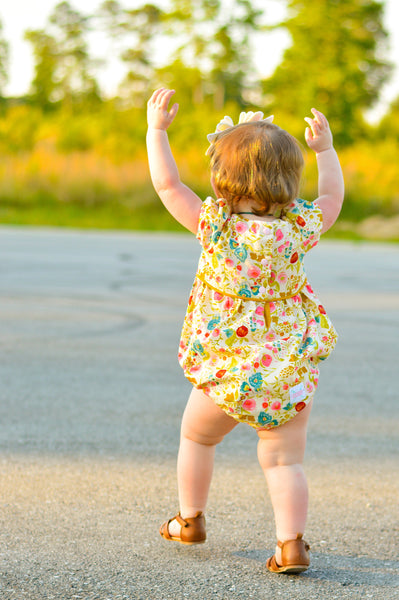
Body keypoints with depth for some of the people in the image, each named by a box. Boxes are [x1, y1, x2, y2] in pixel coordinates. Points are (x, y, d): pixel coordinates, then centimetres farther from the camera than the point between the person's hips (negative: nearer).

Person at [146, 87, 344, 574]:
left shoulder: (215, 225, -13)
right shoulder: (298, 228, -6)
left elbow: (167, 184, -4)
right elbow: (332, 197, 14)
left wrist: (157, 129, 6)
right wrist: (325, 149, 26)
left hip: (226, 372, -1)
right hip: (291, 373, 1)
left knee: (196, 436, 22)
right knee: (283, 460, 5)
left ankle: (190, 520, 34)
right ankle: (291, 543, -5)